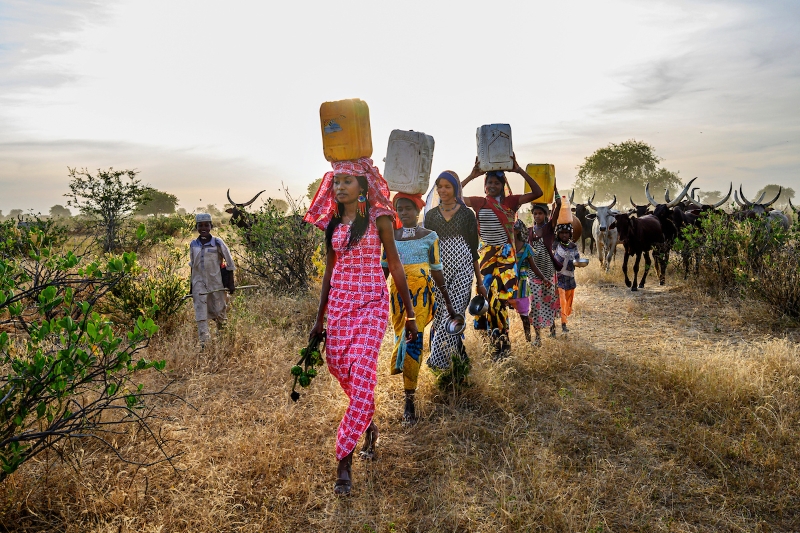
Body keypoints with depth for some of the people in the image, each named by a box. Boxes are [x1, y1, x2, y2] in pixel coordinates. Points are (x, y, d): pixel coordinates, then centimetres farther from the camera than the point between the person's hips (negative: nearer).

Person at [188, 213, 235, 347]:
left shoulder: (218, 243, -6)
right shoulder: (193, 244, 4)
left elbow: (230, 264, -1)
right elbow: (193, 266, 14)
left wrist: (231, 283, -3)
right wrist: (191, 285, 15)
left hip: (216, 282, -2)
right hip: (199, 282, 2)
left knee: (219, 311, 9)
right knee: (200, 312, -6)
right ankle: (204, 341, -7)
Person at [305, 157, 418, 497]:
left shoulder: (379, 218, -3)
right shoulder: (333, 222, 10)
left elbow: (394, 265, 0)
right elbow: (329, 270, 15)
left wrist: (409, 313, 0)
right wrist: (320, 320, 16)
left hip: (372, 302, -5)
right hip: (339, 302, 5)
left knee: (362, 374, -12)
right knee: (338, 365, 5)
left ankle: (344, 458, -4)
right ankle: (369, 426, 34)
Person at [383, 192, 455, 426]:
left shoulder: (429, 236, 3)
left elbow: (436, 270, 5)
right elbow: (384, 268, 12)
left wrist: (448, 301, 5)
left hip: (420, 292, -4)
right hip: (397, 293, 4)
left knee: (412, 339, -16)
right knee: (401, 338, 10)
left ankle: (409, 401, -13)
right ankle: (409, 389, 29)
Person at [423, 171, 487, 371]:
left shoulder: (467, 214, 5)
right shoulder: (431, 214, 10)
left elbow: (474, 249, 6)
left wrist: (480, 281, 5)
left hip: (462, 270, -2)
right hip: (438, 271, 3)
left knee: (452, 313, -13)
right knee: (439, 314, 1)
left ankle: (437, 361, -12)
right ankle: (459, 357, 16)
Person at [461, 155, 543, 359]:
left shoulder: (510, 201, 1)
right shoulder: (479, 202, 4)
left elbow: (537, 192, -9)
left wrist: (519, 171, -14)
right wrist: (471, 176, -11)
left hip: (506, 255, -2)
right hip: (486, 255, 2)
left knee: (499, 298, -8)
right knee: (487, 297, 4)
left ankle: (500, 342, 6)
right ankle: (498, 342, 17)